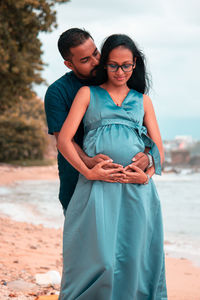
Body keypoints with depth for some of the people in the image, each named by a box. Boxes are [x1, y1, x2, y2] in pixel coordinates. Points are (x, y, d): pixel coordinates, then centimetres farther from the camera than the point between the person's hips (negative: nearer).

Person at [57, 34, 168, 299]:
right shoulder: (88, 94, 14)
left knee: (134, 257, -1)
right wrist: (87, 171, -11)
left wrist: (147, 174, -5)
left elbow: (158, 147, 16)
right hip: (97, 188, -2)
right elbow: (64, 140, 4)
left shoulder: (142, 100, 21)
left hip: (136, 189, 2)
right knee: (99, 259, -9)